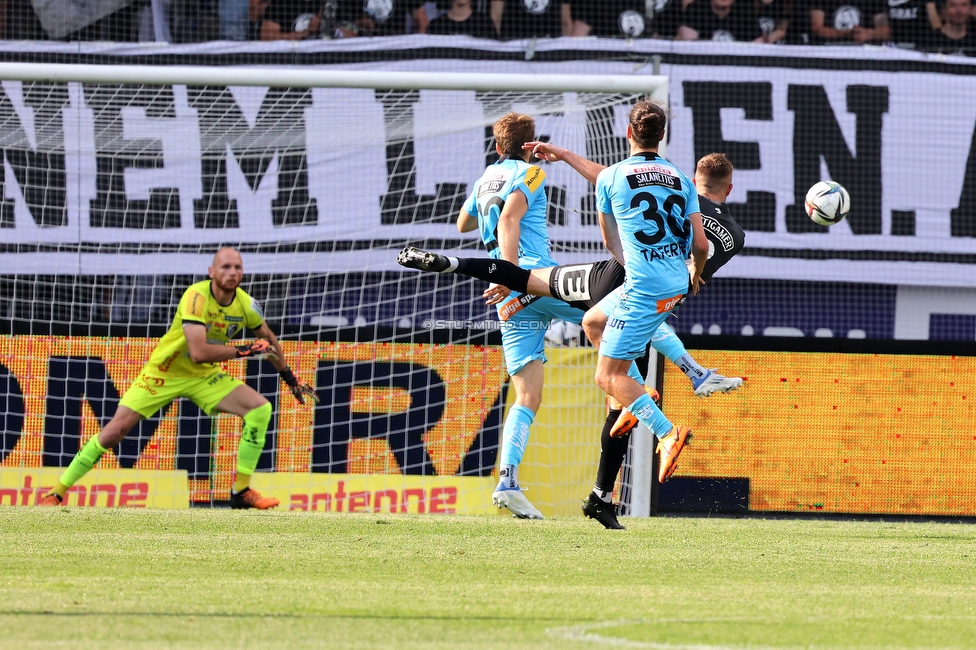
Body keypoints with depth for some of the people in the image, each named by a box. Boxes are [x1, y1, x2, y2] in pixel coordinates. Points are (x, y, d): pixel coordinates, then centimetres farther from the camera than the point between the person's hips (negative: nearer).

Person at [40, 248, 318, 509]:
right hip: (163, 372, -5)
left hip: (205, 377, 5)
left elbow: (268, 338, 12)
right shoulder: (197, 296, -29)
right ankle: (56, 493, 2)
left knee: (260, 409, -14)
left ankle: (242, 492, -5)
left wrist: (290, 378, 21)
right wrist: (245, 351, -31)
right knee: (113, 432, -12)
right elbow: (199, 352, -38)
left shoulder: (246, 304, -10)